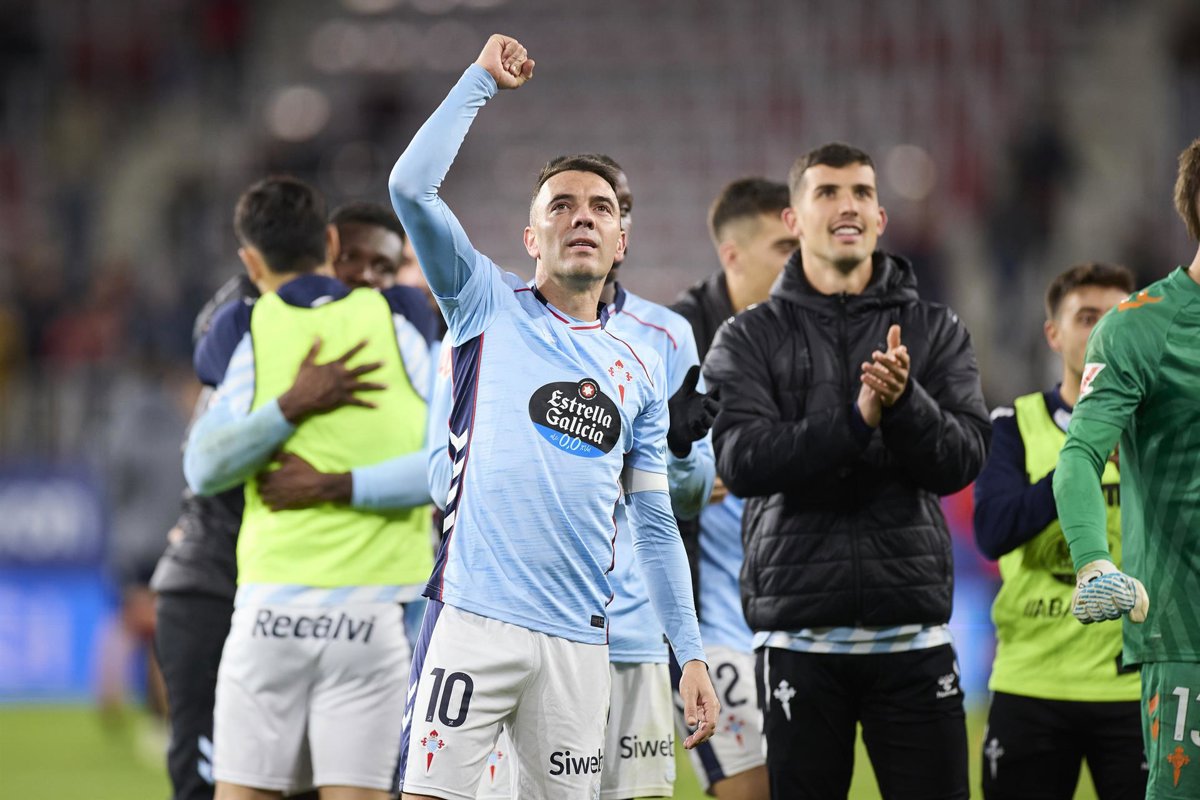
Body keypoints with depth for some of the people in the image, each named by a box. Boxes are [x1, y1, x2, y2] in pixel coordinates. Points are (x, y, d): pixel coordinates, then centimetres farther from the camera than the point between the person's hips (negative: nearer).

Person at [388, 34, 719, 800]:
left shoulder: (642, 368, 18)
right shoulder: (491, 306, 8)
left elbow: (655, 526, 20)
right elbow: (411, 186, -6)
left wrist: (692, 653, 12)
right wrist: (482, 78, 1)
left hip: (579, 642, 4)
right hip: (473, 616, -4)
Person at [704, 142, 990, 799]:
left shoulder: (936, 332, 9)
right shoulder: (750, 338, 6)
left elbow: (961, 461, -3)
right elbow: (741, 462, -10)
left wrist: (905, 400, -22)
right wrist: (856, 419, -22)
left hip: (913, 634, 1)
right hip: (799, 637, -1)